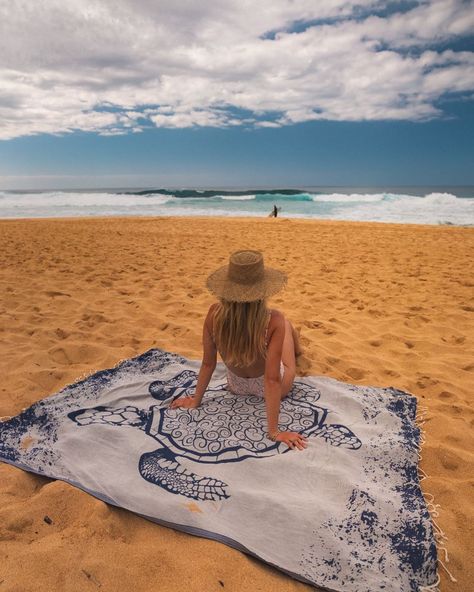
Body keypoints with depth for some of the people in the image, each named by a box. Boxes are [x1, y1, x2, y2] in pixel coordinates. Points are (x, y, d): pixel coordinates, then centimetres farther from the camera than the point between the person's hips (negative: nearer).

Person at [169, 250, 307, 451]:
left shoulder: (214, 314, -28)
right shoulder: (274, 321, -37)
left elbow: (208, 363, -16)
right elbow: (272, 379, -34)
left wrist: (195, 400, 0)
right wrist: (274, 432, -25)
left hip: (236, 387, 2)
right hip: (267, 388, -1)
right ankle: (294, 347, 62)